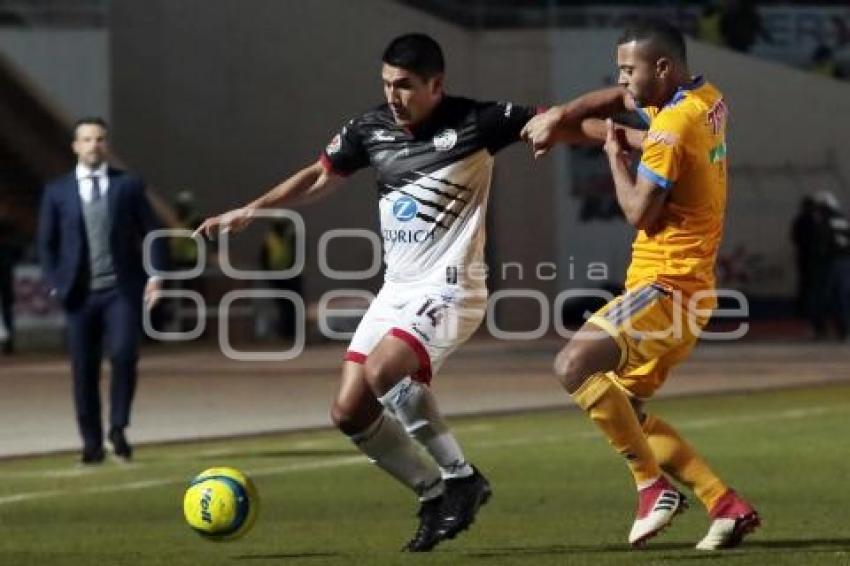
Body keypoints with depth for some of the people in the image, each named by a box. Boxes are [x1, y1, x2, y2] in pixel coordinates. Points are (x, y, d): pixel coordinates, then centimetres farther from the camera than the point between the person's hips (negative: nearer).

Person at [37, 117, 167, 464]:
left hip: (122, 290, -1)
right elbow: (46, 243, 10)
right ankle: (92, 442, 11)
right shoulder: (57, 192, 8)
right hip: (80, 293, 1)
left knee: (124, 355, -18)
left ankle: (118, 428, -2)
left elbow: (152, 233, 7)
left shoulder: (129, 185, 6)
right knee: (84, 369, 2)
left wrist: (156, 274, -5)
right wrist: (56, 284, -1)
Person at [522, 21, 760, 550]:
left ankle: (653, 486, -18)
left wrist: (616, 156, -1)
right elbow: (616, 100, 25)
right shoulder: (708, 101, 11)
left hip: (665, 287, -10)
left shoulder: (674, 125, -18)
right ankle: (728, 506, 9)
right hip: (689, 288, 10)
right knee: (624, 410, 12)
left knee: (575, 365, -22)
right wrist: (560, 116, 10)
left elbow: (641, 213, -16)